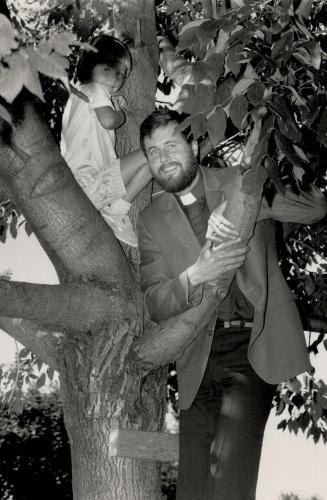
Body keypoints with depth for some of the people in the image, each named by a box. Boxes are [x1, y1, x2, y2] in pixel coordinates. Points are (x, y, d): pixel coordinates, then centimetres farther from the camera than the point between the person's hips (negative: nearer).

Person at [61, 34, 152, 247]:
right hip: (89, 184, -10)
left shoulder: (78, 93, 28)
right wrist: (121, 114, 2)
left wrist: (116, 106, 15)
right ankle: (116, 211, -10)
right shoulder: (95, 89, -1)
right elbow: (108, 120, -20)